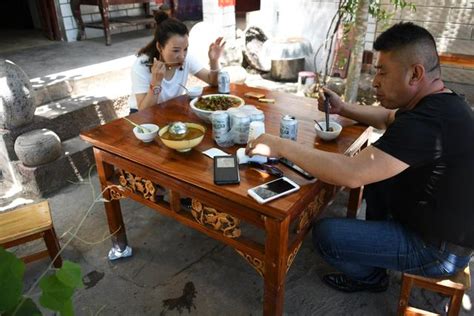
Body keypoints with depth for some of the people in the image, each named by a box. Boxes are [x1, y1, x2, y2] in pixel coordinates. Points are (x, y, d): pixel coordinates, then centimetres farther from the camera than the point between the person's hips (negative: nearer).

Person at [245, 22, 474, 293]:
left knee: (325, 234, -9)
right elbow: (389, 118, 17)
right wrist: (343, 108, 3)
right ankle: (375, 240, 32)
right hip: (446, 222, 9)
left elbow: (351, 174, -39)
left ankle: (369, 276, 22)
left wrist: (281, 146, -30)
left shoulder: (426, 123, -34)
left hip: (439, 248, -9)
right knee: (375, 172, 20)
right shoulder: (442, 102, -1)